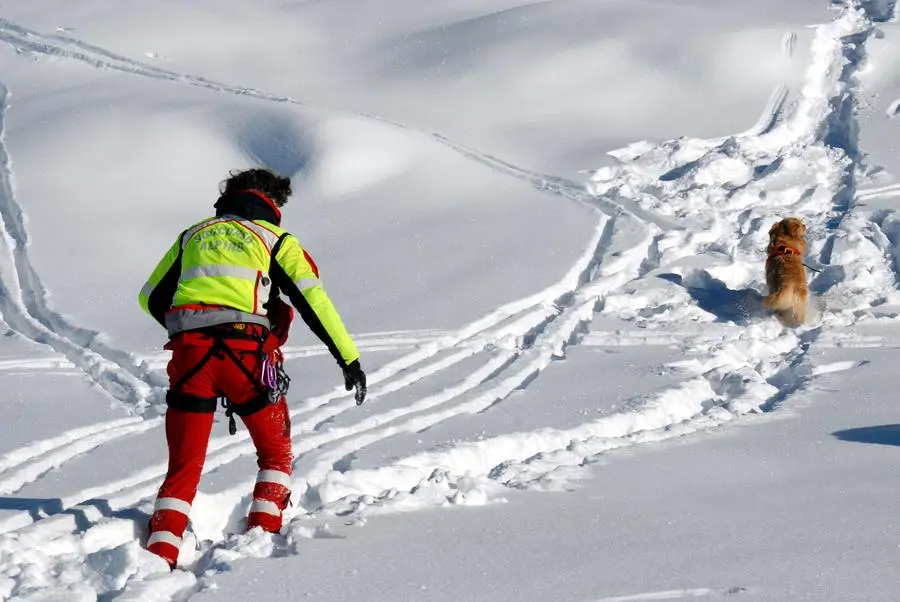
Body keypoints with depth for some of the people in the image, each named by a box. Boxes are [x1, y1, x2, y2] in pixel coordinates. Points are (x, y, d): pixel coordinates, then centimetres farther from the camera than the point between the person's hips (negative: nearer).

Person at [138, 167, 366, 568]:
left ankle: (160, 554, -8)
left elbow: (151, 298, 27)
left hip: (190, 354, 3)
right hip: (246, 352, -2)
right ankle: (262, 534, 5)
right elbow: (314, 301, 3)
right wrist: (349, 359, 2)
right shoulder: (275, 240, 15)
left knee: (184, 466, 7)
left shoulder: (192, 236, 25)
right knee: (276, 455, 18)